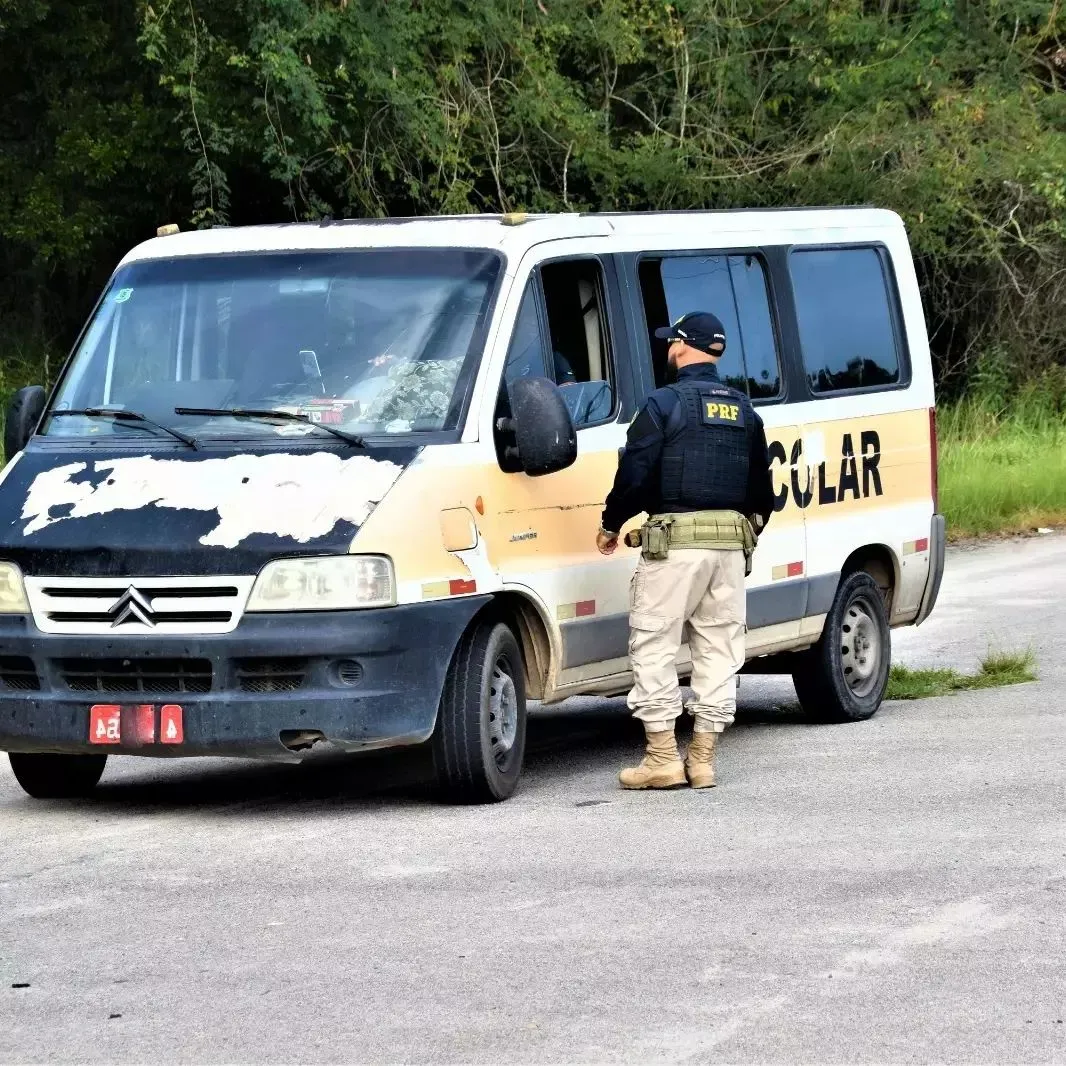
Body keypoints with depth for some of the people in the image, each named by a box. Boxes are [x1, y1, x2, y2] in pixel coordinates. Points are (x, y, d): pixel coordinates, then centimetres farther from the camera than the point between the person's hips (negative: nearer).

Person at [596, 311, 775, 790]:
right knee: (718, 648, 9)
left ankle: (662, 759, -2)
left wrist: (611, 526, 4)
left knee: (653, 646, 0)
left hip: (674, 540, -6)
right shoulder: (744, 411, 13)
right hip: (732, 542, 6)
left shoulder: (663, 405, -7)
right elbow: (762, 489, 18)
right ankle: (702, 759, 9)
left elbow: (634, 475, -10)